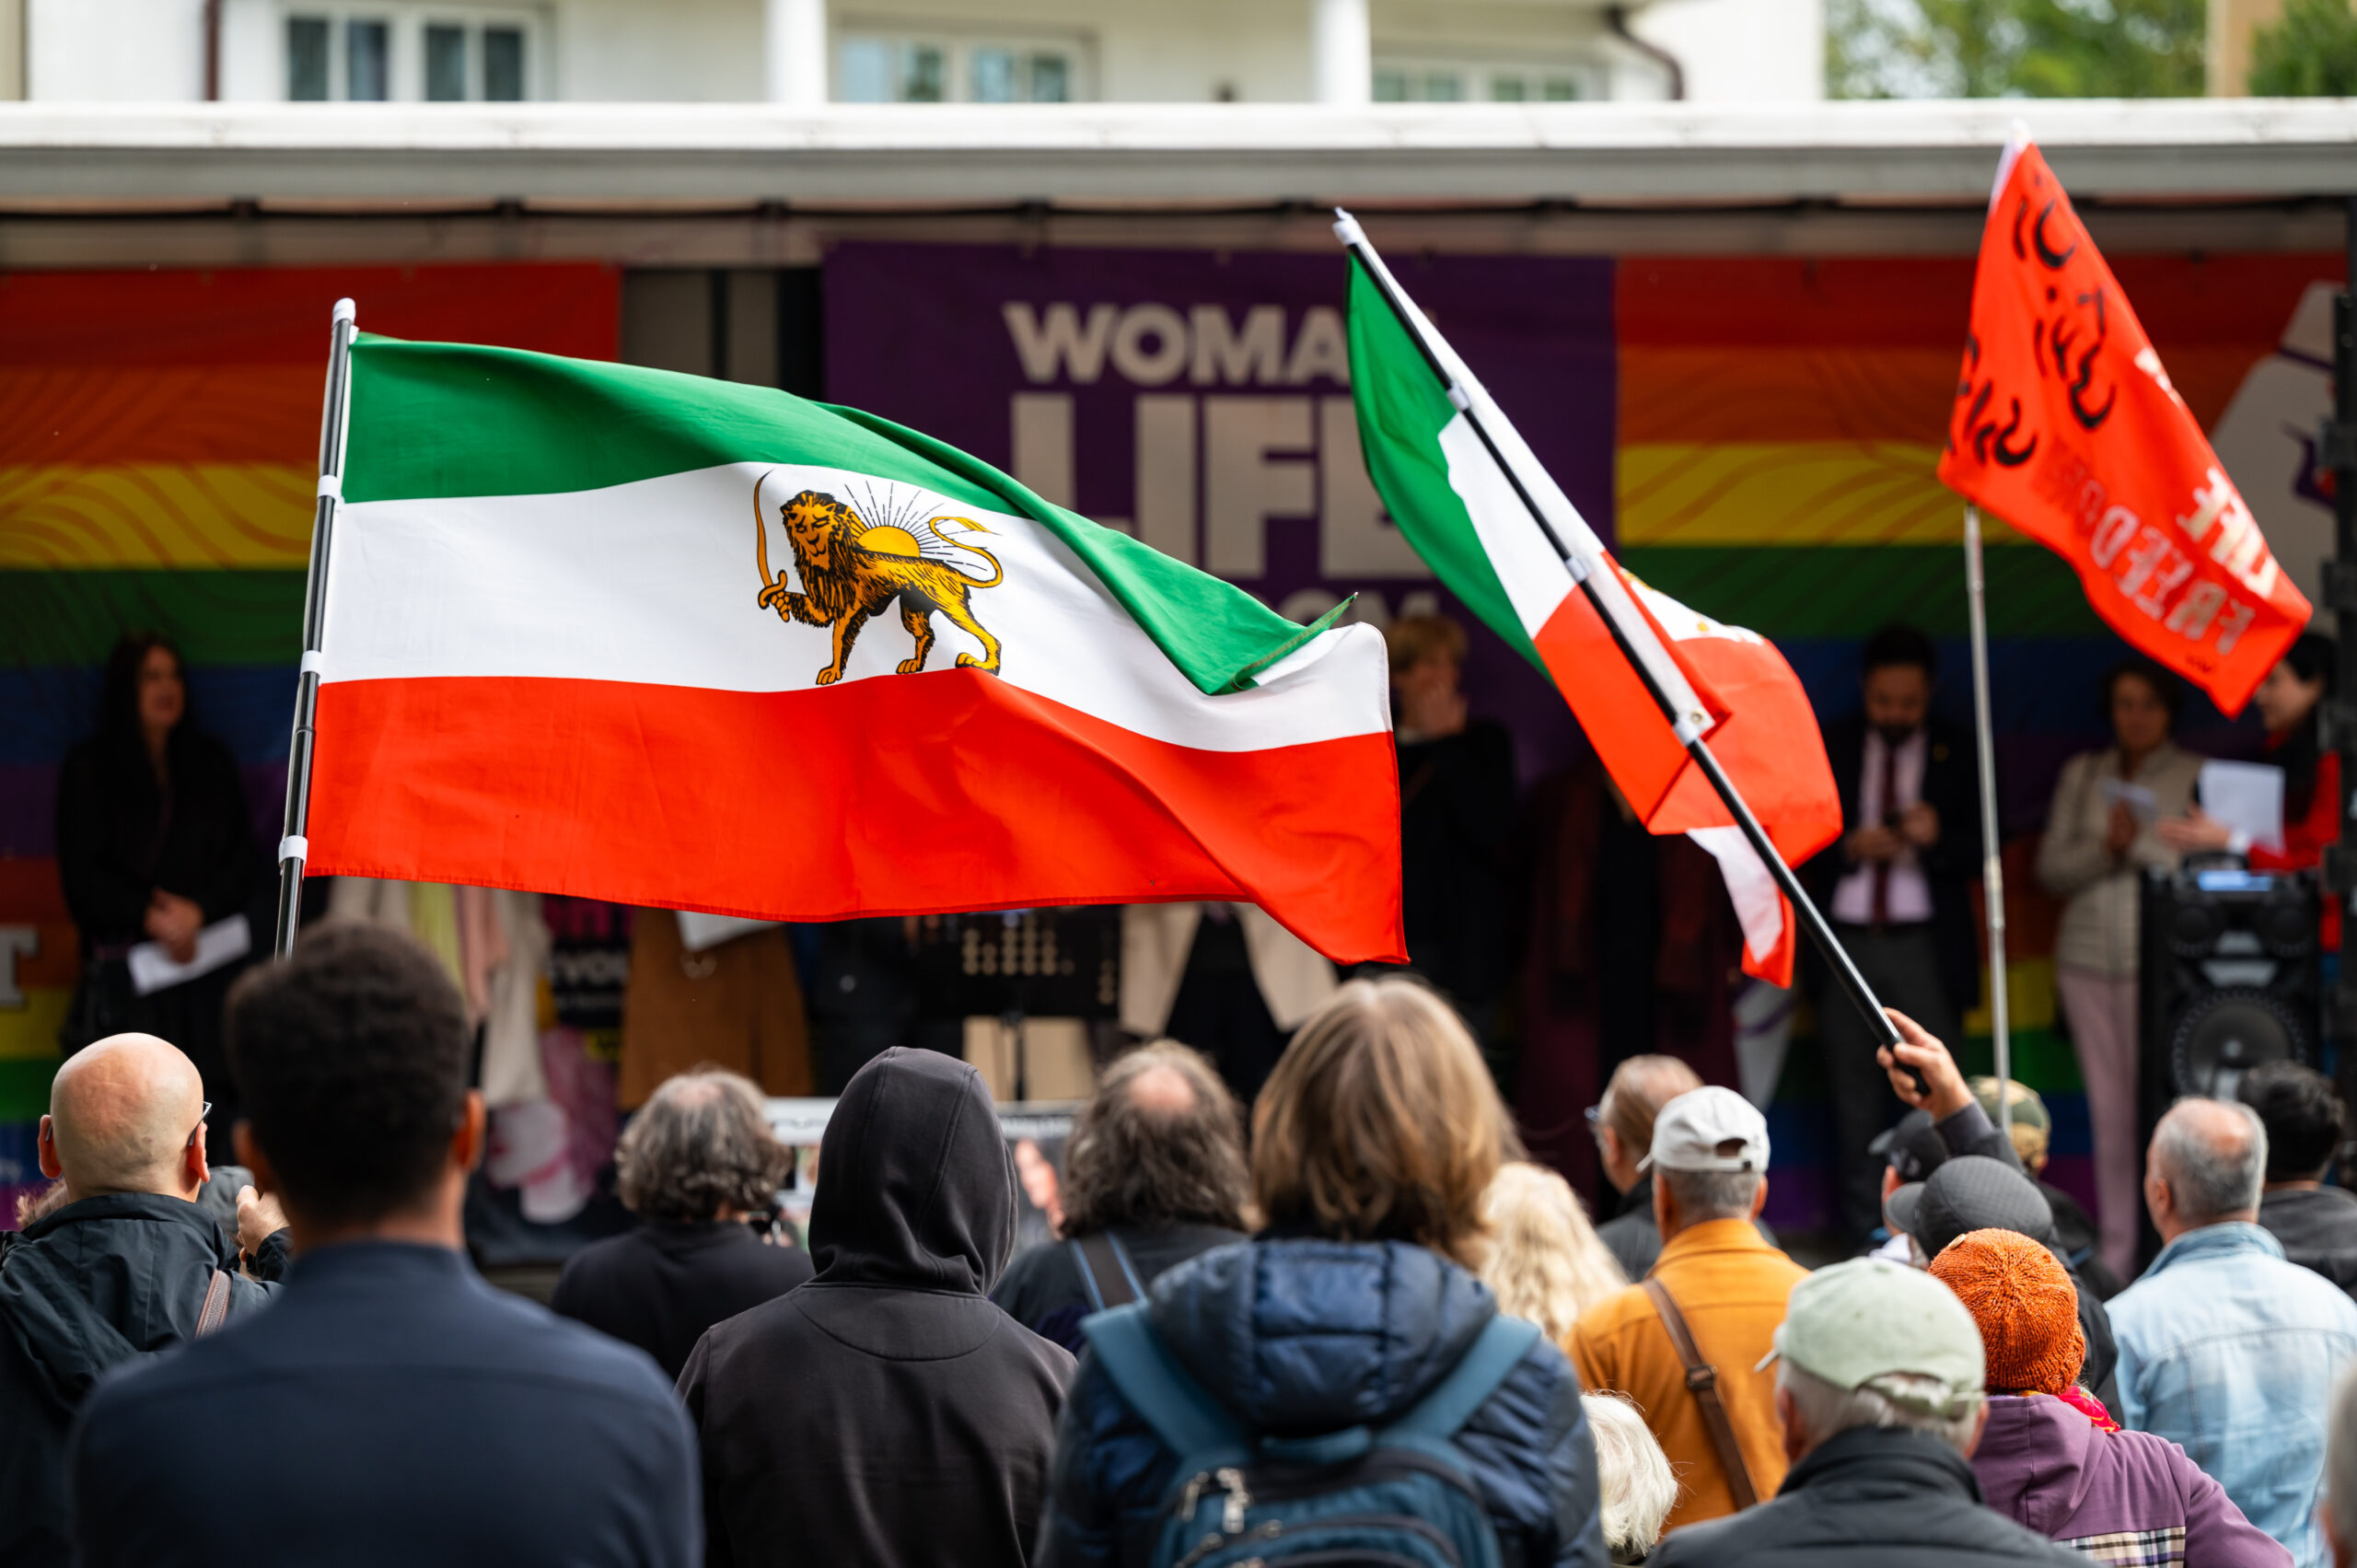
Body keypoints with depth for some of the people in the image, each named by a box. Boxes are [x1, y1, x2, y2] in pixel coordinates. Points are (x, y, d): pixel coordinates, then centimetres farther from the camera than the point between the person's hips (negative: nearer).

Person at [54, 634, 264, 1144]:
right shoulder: (88, 770, 6)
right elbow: (81, 877, 0)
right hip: (124, 966, -3)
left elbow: (248, 863, 8)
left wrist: (197, 911, -10)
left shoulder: (213, 766, 15)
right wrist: (152, 917, -13)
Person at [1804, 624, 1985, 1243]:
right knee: (1853, 1092, 0)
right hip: (1847, 941, 2)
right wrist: (1849, 848, -10)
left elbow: (1981, 853, 2)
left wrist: (1937, 838, -17)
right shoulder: (1832, 748, 9)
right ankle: (1862, 1231, 4)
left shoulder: (1955, 754, 5)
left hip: (1924, 944, -1)